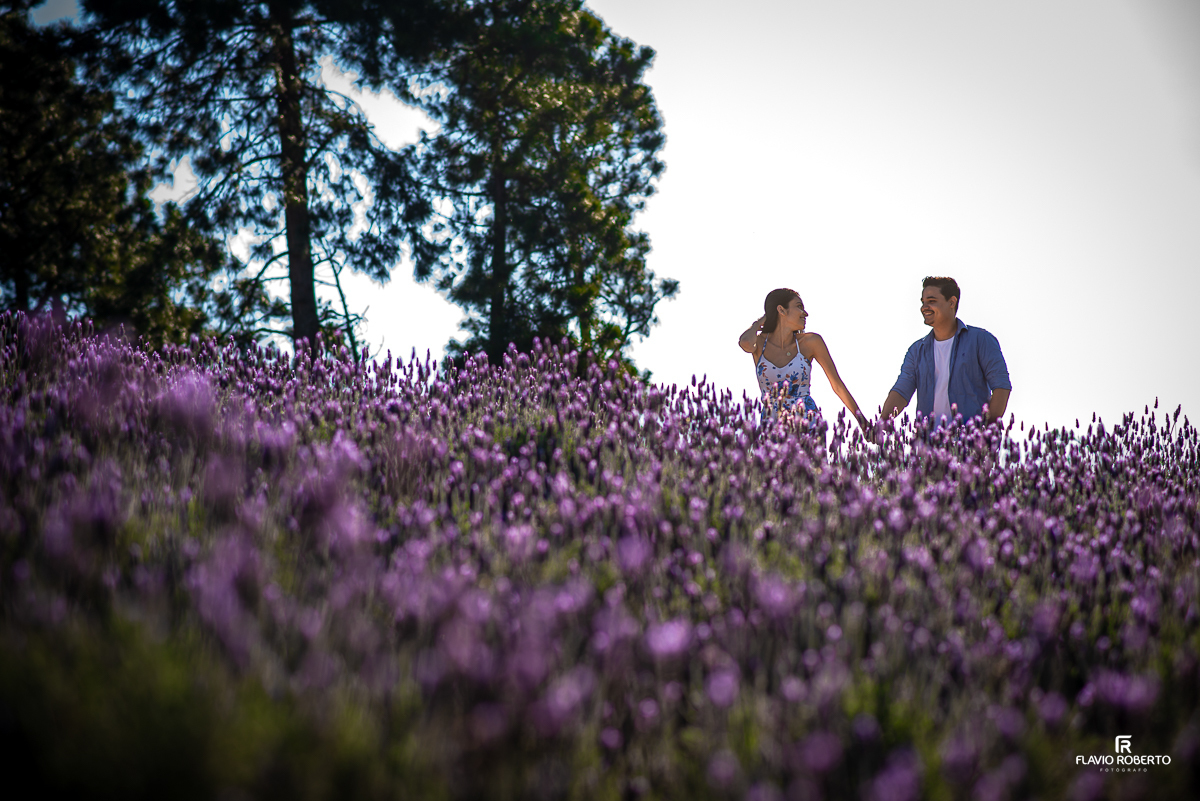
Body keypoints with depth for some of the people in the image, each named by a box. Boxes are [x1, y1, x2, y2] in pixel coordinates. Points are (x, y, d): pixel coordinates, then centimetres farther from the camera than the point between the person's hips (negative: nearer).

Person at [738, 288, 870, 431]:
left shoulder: (810, 341, 4)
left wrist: (861, 420, 9)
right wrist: (759, 322, 0)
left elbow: (838, 385, 10)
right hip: (770, 424, 1)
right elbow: (745, 343, -21)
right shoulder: (759, 342, 4)